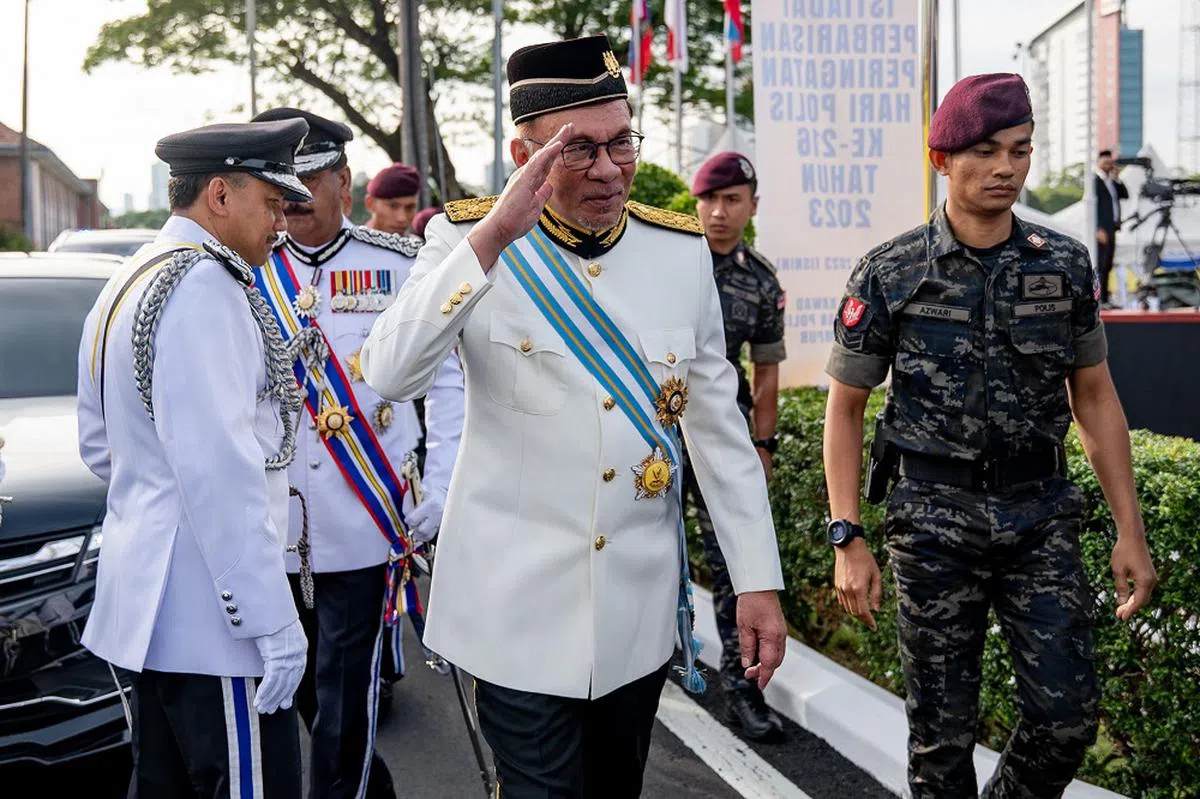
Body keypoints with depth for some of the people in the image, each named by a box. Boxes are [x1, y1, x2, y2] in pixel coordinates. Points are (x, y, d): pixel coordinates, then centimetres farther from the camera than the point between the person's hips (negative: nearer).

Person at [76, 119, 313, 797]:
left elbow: (100, 445, 24)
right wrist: (272, 619, -22)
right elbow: (218, 468, -24)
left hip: (149, 604, 11)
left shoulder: (128, 284, 16)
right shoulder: (202, 285, -16)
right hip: (209, 614, -11)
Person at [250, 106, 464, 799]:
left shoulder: (400, 265, -1)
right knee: (307, 700, 16)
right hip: (275, 533, 4)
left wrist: (441, 489, -7)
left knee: (345, 713, -1)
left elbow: (448, 379, 2)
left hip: (365, 529, -4)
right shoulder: (251, 273, 6)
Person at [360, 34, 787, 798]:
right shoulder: (469, 238, -8)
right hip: (519, 602, -3)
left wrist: (758, 579, 3)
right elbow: (391, 375, -23)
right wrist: (492, 237, -31)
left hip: (640, 600, 4)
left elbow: (720, 425, 4)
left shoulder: (682, 248, 0)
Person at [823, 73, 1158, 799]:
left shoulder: (1066, 265, 2)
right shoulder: (889, 275, -5)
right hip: (936, 521, -2)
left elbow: (1095, 397, 8)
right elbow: (844, 410, 0)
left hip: (1042, 515, 2)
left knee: (1068, 716, 1)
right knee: (942, 729, 6)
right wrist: (848, 540, -6)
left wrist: (1131, 531, 5)